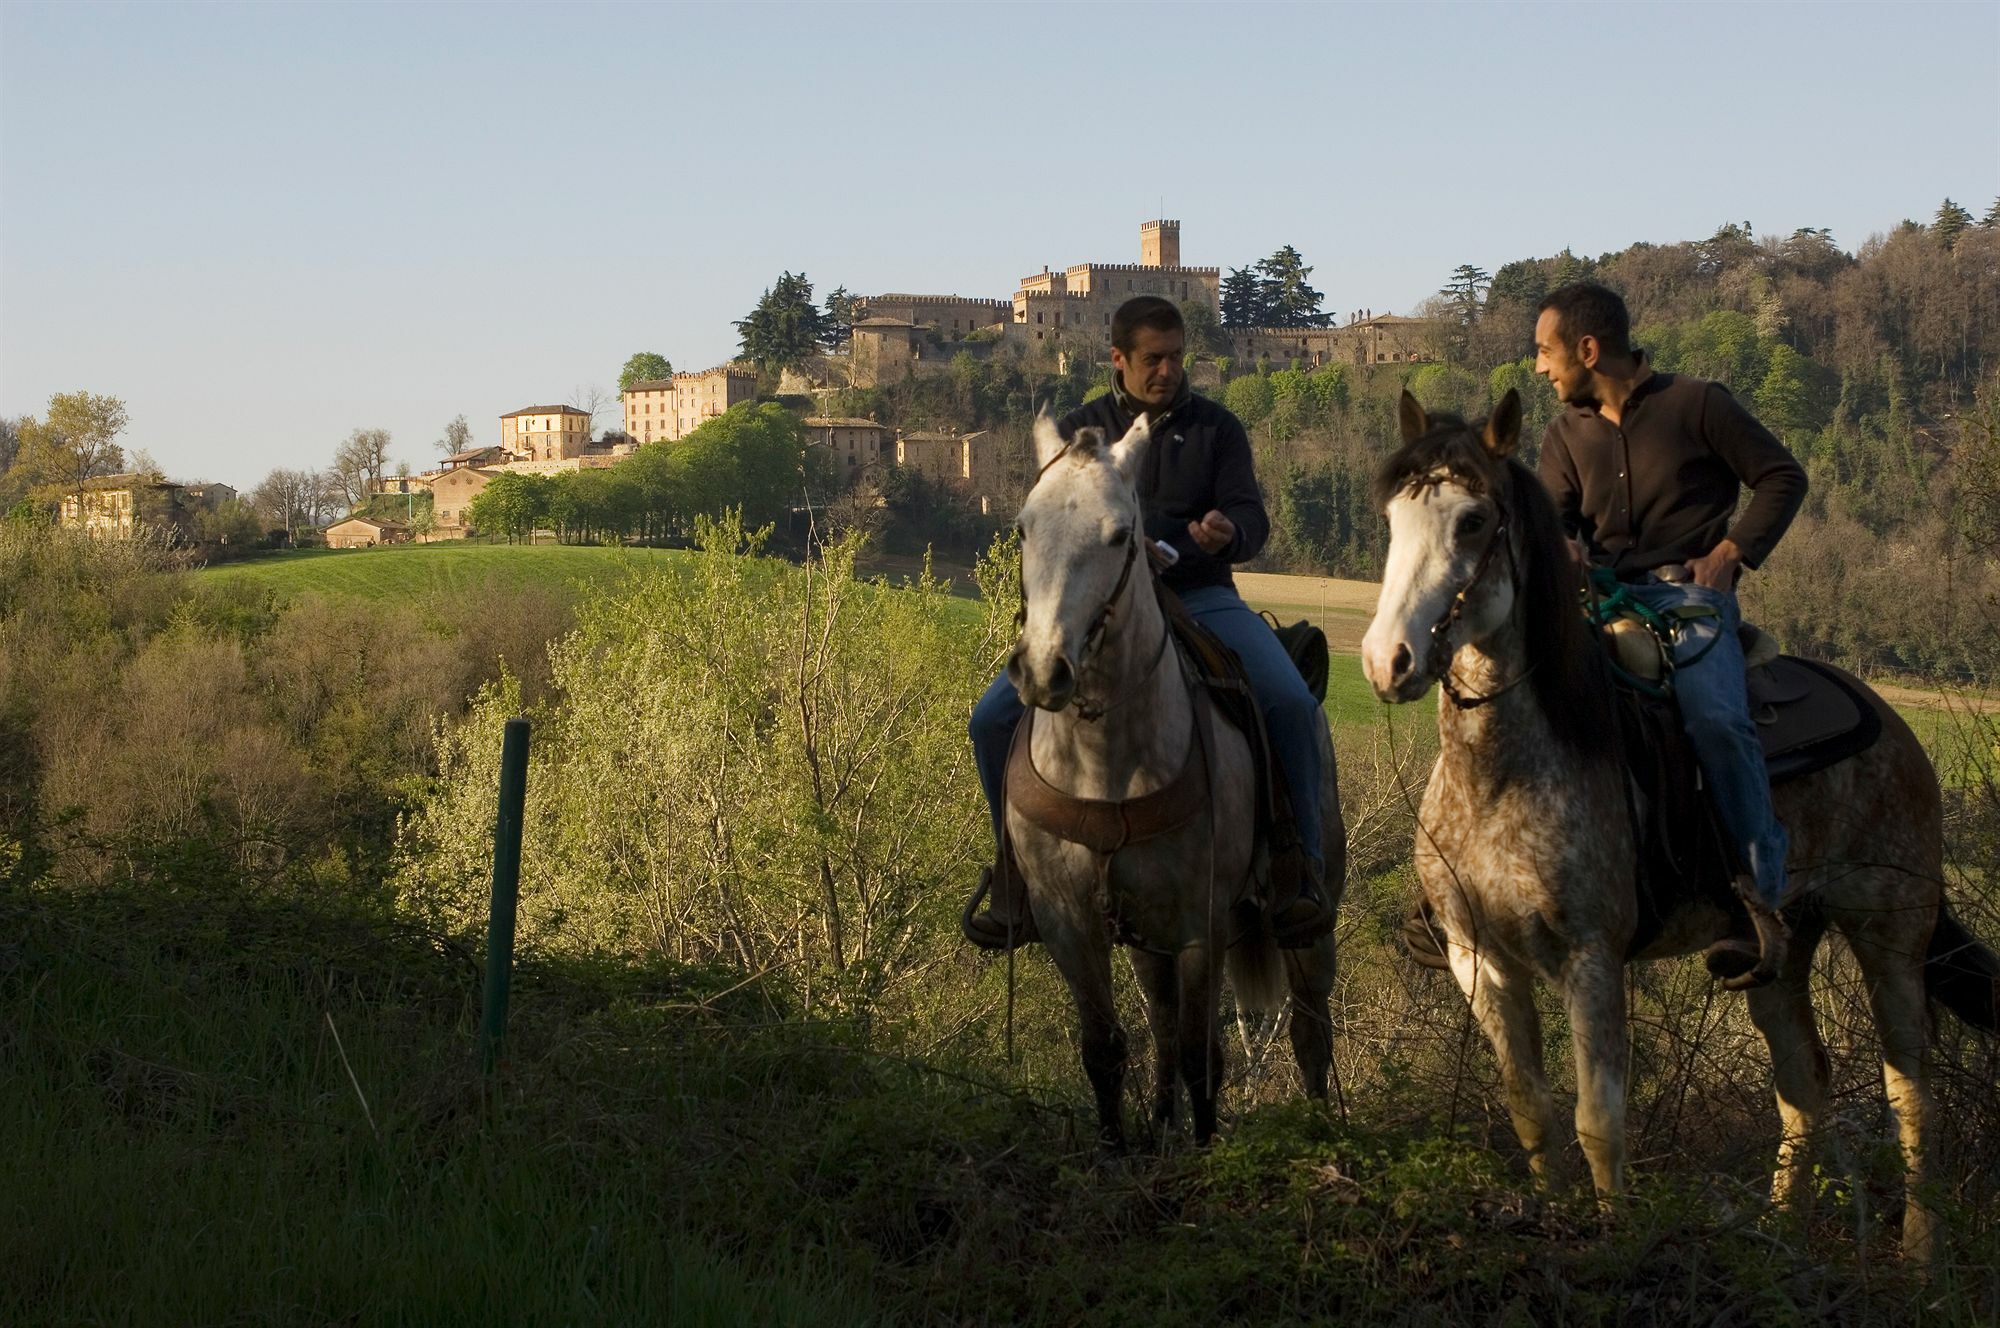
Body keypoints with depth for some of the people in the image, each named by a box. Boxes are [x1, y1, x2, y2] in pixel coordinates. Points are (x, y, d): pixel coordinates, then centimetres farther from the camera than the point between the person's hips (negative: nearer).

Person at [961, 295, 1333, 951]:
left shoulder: (1216, 428, 12)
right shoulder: (1076, 431, 14)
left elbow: (1252, 519, 3)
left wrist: (1228, 532, -22)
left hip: (1200, 597, -1)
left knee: (1291, 704, -28)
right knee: (993, 719, -17)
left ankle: (1304, 868, -17)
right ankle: (1018, 874, 0)